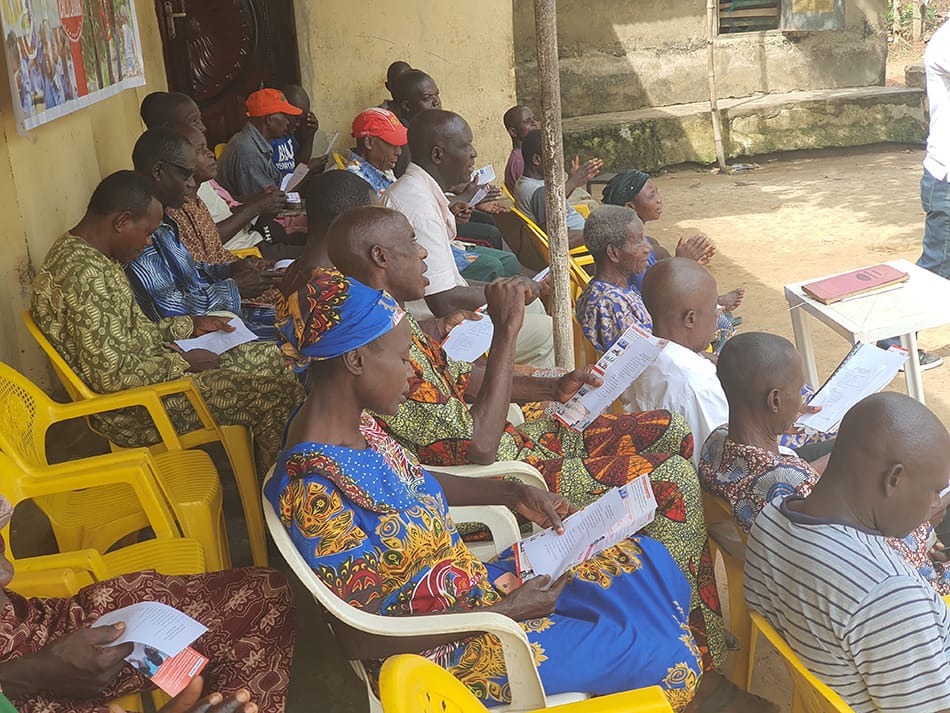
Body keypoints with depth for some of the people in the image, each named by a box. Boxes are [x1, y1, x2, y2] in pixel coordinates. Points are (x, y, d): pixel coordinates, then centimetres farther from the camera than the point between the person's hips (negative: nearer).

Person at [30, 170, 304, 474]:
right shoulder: (87, 275, -28)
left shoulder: (77, 251, 6)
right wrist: (182, 361, -16)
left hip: (147, 369, 11)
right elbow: (114, 376, -29)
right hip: (132, 412, -11)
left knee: (269, 357, 11)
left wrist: (189, 325, 10)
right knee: (279, 393, -11)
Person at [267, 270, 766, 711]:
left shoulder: (350, 421, -5)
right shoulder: (315, 492, -32)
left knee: (645, 559, 11)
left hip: (467, 586, 9)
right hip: (441, 647, -9)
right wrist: (502, 613, -23)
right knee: (653, 649, -3)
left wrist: (513, 493, 3)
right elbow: (360, 638, -26)